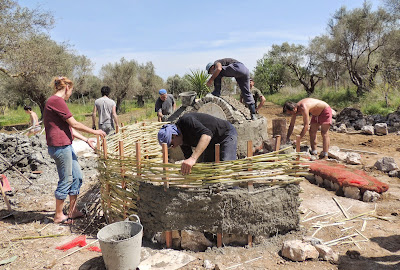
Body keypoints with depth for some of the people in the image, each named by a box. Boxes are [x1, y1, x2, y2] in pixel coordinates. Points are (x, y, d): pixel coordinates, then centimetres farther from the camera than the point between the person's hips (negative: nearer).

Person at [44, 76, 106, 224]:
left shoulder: (55, 101, 18)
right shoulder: (56, 101, -14)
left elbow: (69, 128, 19)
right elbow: (74, 124, -15)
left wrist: (86, 140, 18)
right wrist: (94, 131, -5)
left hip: (66, 145, 10)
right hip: (60, 146, -10)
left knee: (77, 176, 14)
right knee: (66, 180, 0)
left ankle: (73, 211, 25)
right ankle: (59, 215, 17)